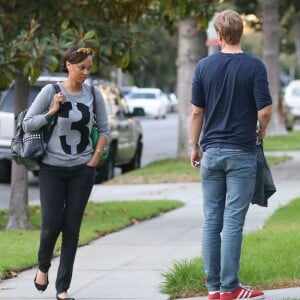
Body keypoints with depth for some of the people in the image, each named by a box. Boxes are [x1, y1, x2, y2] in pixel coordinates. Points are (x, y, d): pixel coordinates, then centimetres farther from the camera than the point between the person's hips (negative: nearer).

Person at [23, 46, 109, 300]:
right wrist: (52, 112, -16)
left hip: (82, 169, 2)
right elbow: (28, 124, -4)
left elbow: (104, 129, 10)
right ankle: (43, 267, 26)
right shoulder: (51, 92, -6)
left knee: (72, 229, 0)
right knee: (51, 225, -5)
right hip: (53, 168, -2)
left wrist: (95, 159, 1)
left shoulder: (93, 94, 2)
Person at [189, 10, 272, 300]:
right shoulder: (254, 66, -8)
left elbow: (196, 112, 3)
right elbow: (265, 111, -11)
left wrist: (194, 146, 14)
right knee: (233, 222, -3)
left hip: (211, 151, 3)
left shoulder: (204, 66, 0)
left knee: (211, 221, 7)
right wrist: (261, 133, 10)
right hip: (241, 153, -3)